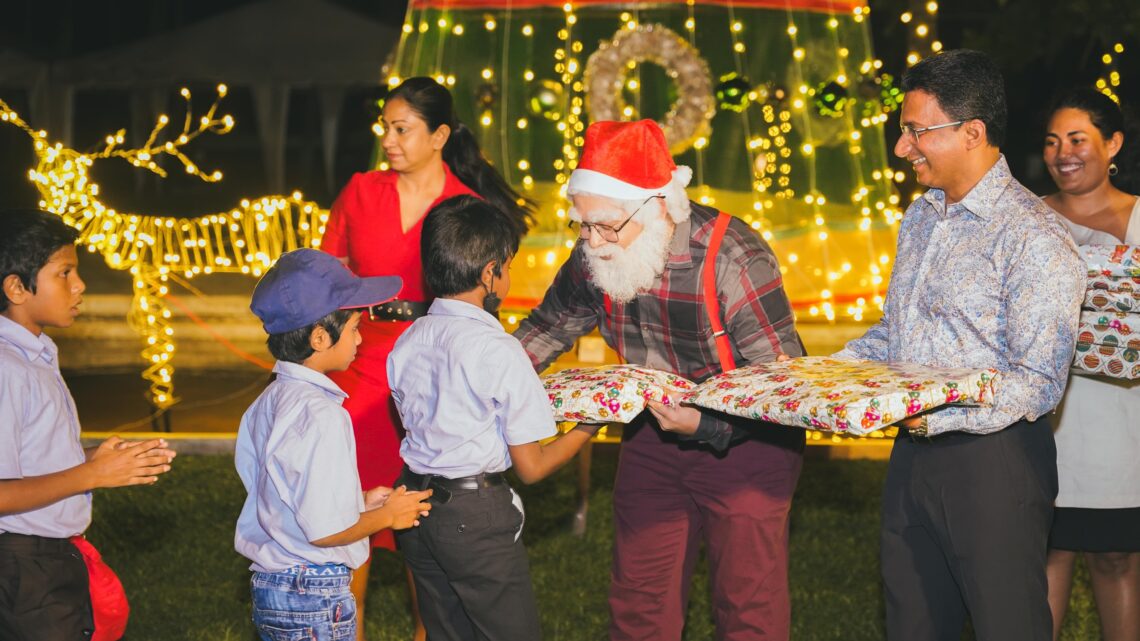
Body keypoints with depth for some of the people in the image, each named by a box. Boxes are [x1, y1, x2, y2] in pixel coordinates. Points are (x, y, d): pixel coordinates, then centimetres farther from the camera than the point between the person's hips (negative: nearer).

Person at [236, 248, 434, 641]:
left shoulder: (268, 402, 8)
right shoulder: (323, 415, -20)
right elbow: (325, 530, -22)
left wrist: (361, 502, 12)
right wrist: (388, 515, -6)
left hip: (269, 585, 9)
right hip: (316, 597, -9)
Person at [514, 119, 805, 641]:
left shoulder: (731, 256, -26)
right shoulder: (593, 257, -8)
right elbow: (550, 325, 11)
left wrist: (707, 425, -35)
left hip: (744, 443, -5)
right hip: (652, 436, 5)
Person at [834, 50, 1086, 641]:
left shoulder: (1033, 237, -15)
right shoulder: (920, 217, 13)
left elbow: (1038, 383, -20)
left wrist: (937, 416, -29)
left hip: (994, 463, -8)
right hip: (913, 457, 8)